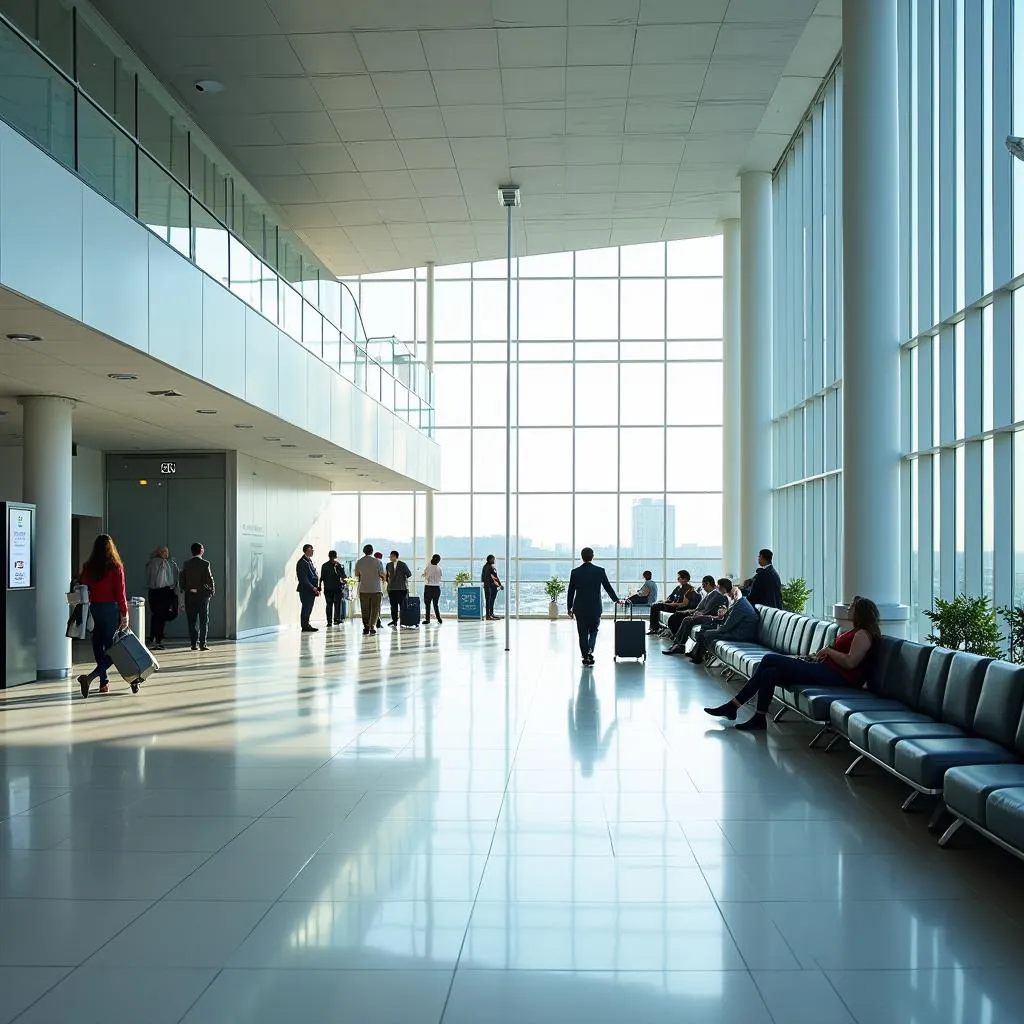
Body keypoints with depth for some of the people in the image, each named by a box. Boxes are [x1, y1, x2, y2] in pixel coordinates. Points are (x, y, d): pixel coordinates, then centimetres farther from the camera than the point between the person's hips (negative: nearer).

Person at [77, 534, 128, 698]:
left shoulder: (88, 567, 2)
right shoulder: (115, 567, -9)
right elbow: (120, 592, -11)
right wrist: (125, 614, -6)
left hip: (94, 609, 5)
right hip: (111, 609, -4)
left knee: (98, 645, 16)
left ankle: (104, 682, 23)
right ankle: (90, 677, -20)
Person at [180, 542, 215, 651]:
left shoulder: (186, 564, 3)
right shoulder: (205, 564, -8)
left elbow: (181, 580, 5)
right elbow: (209, 579, -9)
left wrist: (184, 590, 15)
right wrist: (212, 590, 3)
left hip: (190, 594, 3)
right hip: (203, 594, -3)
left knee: (192, 620, 8)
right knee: (204, 620, 2)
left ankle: (194, 643, 8)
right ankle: (202, 644, -2)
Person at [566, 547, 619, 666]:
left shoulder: (575, 572, -4)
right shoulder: (600, 571, -5)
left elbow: (570, 592, -1)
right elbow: (608, 588, 4)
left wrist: (570, 608, 9)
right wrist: (616, 600, 20)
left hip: (580, 608, 0)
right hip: (595, 608, 0)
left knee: (583, 633, 9)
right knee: (593, 630, 16)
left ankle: (586, 657, 11)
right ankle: (590, 651, -4)